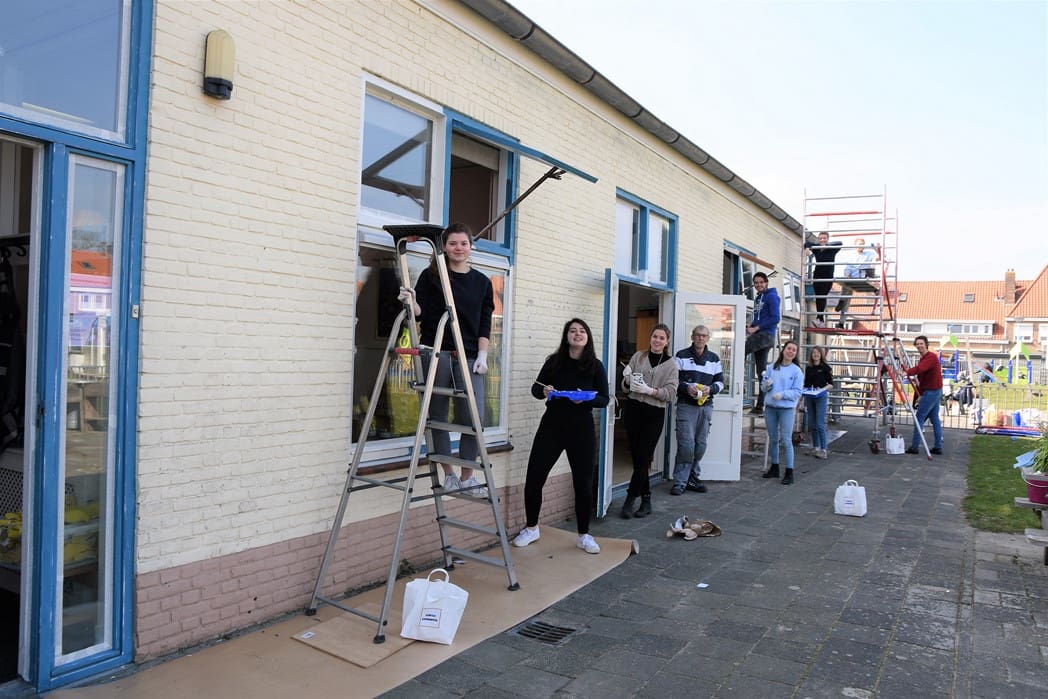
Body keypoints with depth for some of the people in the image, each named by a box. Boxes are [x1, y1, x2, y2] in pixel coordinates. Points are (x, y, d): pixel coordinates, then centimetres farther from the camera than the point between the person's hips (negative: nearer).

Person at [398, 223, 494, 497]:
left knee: (473, 417, -7)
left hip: (469, 356, 2)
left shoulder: (482, 282, 13)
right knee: (437, 416, 3)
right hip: (436, 352, -1)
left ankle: (467, 476, 8)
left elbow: (485, 324, 11)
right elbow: (421, 312, 2)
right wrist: (411, 303, -19)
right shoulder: (431, 275, 6)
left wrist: (482, 356, 0)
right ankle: (449, 474, 16)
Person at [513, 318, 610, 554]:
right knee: (533, 479, 1)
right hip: (552, 426, 1)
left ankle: (584, 535, 21)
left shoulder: (596, 366, -3)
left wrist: (586, 399, -21)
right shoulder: (554, 361, 1)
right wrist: (543, 391, -15)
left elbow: (604, 400, -1)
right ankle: (531, 528, 23)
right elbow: (535, 388, 8)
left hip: (581, 429, -1)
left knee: (583, 483, 3)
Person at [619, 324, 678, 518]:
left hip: (655, 414, -2)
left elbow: (671, 393, -6)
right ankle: (646, 500, 16)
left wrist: (650, 390, -19)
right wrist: (627, 380, -13)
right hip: (634, 409, 2)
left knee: (643, 459, -5)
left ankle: (630, 500, 1)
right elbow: (626, 387, 9)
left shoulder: (671, 364, 2)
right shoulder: (638, 357, 7)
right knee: (636, 457, 4)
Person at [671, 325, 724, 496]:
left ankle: (693, 478, 21)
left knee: (700, 445, 8)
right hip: (686, 406, -4)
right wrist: (686, 387, -18)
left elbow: (720, 381, 15)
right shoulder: (682, 356, 2)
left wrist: (711, 388, -7)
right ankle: (680, 482, -3)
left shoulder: (714, 359, 13)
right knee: (686, 444, -10)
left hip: (706, 405, 4)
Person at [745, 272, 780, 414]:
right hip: (758, 335, 8)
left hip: (766, 335, -8)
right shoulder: (757, 298, 20)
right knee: (761, 371, 7)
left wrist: (756, 328, -15)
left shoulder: (771, 296, -5)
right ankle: (759, 406, 8)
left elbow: (775, 318, -14)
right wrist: (751, 326, 7)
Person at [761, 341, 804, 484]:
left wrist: (782, 394, -20)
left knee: (786, 441, -7)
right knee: (773, 439, 14)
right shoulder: (773, 367, 9)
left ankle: (789, 472, -1)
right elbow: (763, 385, 13)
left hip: (787, 409, -4)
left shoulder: (797, 371, -2)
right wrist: (767, 385, -9)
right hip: (771, 408, 4)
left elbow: (797, 391, -7)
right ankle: (774, 468, 27)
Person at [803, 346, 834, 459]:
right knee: (812, 424, 8)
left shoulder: (825, 367, -1)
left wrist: (824, 388, -21)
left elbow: (831, 384, -1)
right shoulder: (808, 368, 11)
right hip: (809, 398, 5)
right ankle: (815, 447, 18)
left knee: (820, 424, -10)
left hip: (821, 397, -5)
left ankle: (823, 449, -7)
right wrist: (804, 401, 14)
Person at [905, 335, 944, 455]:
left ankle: (914, 447, -7)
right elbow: (920, 379, 16)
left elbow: (919, 369, -34)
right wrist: (920, 395, 11)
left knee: (919, 418, -8)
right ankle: (938, 447, 15)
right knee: (935, 419, 11)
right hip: (936, 392, 10)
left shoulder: (931, 357, -14)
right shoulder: (922, 359, 17)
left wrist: (906, 372, -48)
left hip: (931, 391, -10)